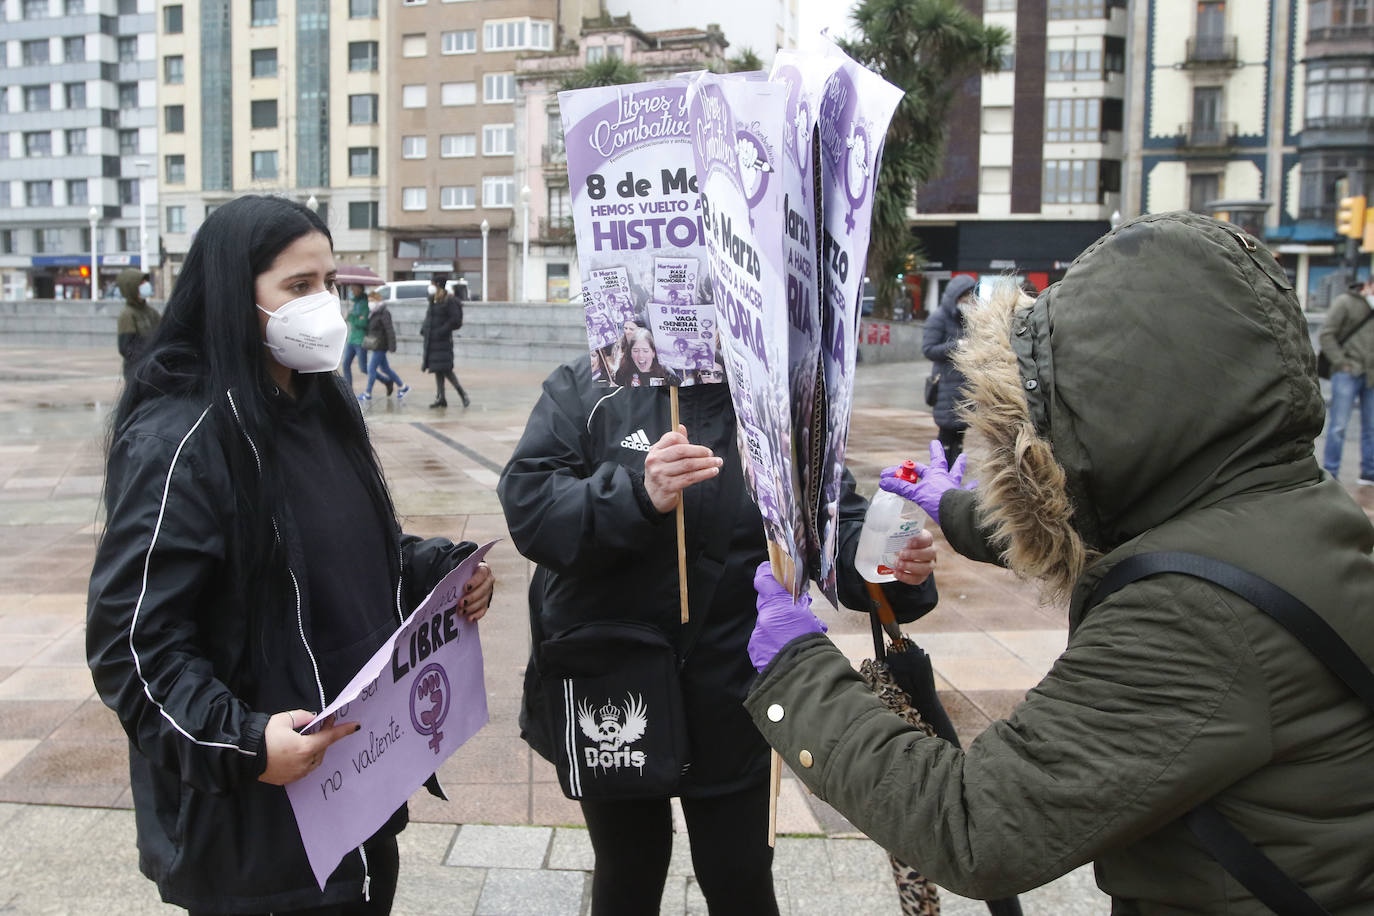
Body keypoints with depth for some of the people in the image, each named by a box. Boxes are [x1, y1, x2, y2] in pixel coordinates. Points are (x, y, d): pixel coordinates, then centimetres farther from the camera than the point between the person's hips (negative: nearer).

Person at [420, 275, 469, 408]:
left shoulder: (449, 301, -11)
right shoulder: (433, 300, 13)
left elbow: (456, 321, -17)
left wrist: (441, 332, -20)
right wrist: (423, 330, 10)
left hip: (443, 341, -8)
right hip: (431, 341, 8)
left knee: (445, 369, -13)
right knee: (437, 370, 8)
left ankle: (462, 393, 0)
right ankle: (441, 398, 12)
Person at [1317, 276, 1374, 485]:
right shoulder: (1345, 302, -4)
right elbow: (1325, 335, -7)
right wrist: (1341, 362, -12)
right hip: (1348, 374, -6)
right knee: (1339, 425, -6)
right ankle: (1330, 474, -2)